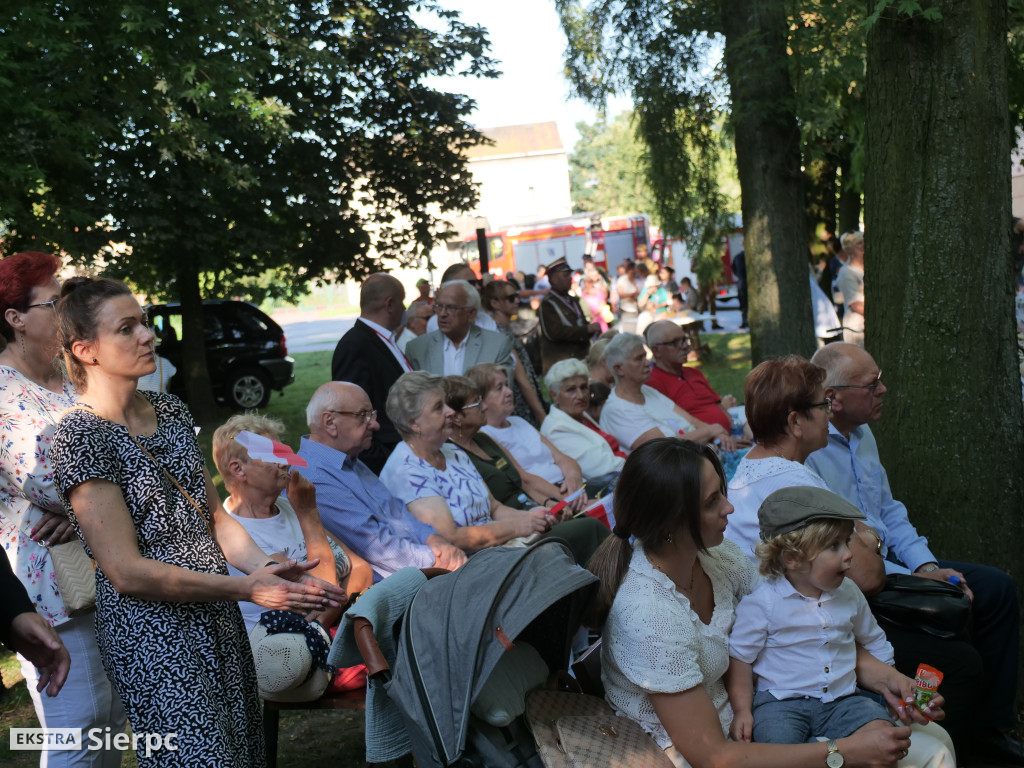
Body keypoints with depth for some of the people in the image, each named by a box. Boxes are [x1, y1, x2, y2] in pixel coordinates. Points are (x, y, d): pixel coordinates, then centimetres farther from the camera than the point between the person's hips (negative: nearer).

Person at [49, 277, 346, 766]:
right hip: (153, 636, -7)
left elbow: (214, 515, 9)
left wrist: (265, 569, -11)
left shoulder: (171, 411, 8)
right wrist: (246, 588, -20)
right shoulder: (81, 437, -15)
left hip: (217, 617, 8)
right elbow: (127, 572, -18)